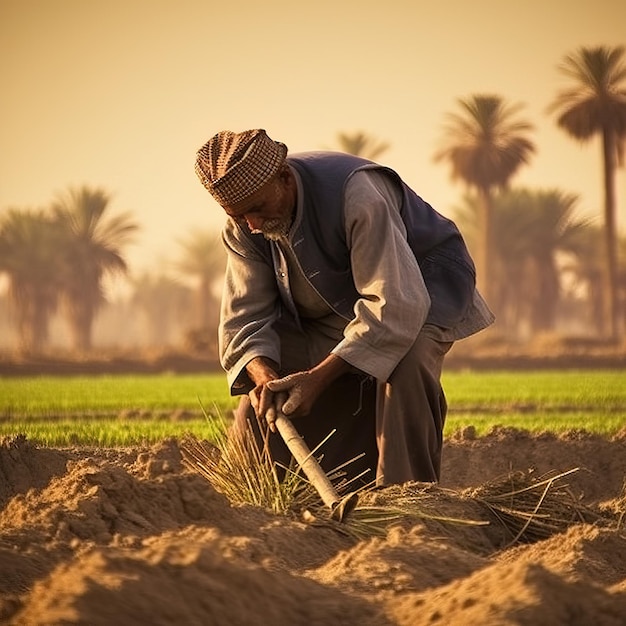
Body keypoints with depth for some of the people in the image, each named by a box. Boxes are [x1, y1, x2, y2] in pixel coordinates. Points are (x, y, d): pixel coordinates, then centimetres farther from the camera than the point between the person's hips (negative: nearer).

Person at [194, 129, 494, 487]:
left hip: (420, 285, -6)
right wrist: (262, 374, -36)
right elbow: (245, 318, -13)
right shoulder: (243, 230, -15)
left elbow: (395, 306, -41)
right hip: (327, 311, 6)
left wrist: (318, 377, -44)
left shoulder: (357, 195, -37)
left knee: (405, 363, -38)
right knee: (256, 410, -7)